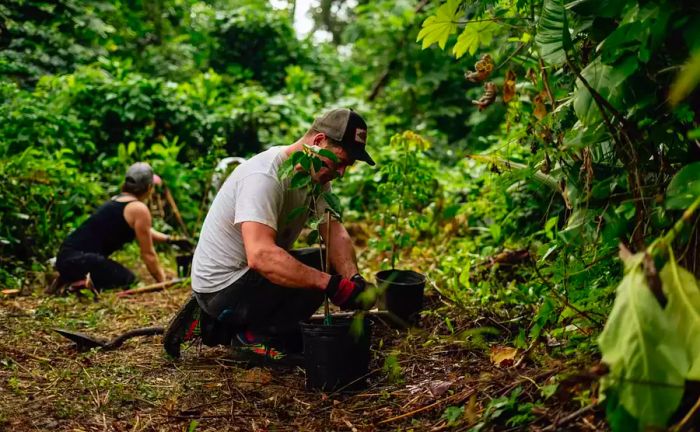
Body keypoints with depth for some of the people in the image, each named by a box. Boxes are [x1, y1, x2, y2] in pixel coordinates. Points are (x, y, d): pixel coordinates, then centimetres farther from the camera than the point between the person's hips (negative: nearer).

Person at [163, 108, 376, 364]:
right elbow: (260, 256, -41)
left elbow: (335, 232, -7)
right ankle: (254, 337, -4)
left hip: (249, 274, 10)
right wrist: (331, 284, -42)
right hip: (222, 285, -10)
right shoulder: (264, 176, -28)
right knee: (320, 270, -20)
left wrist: (353, 280, -25)